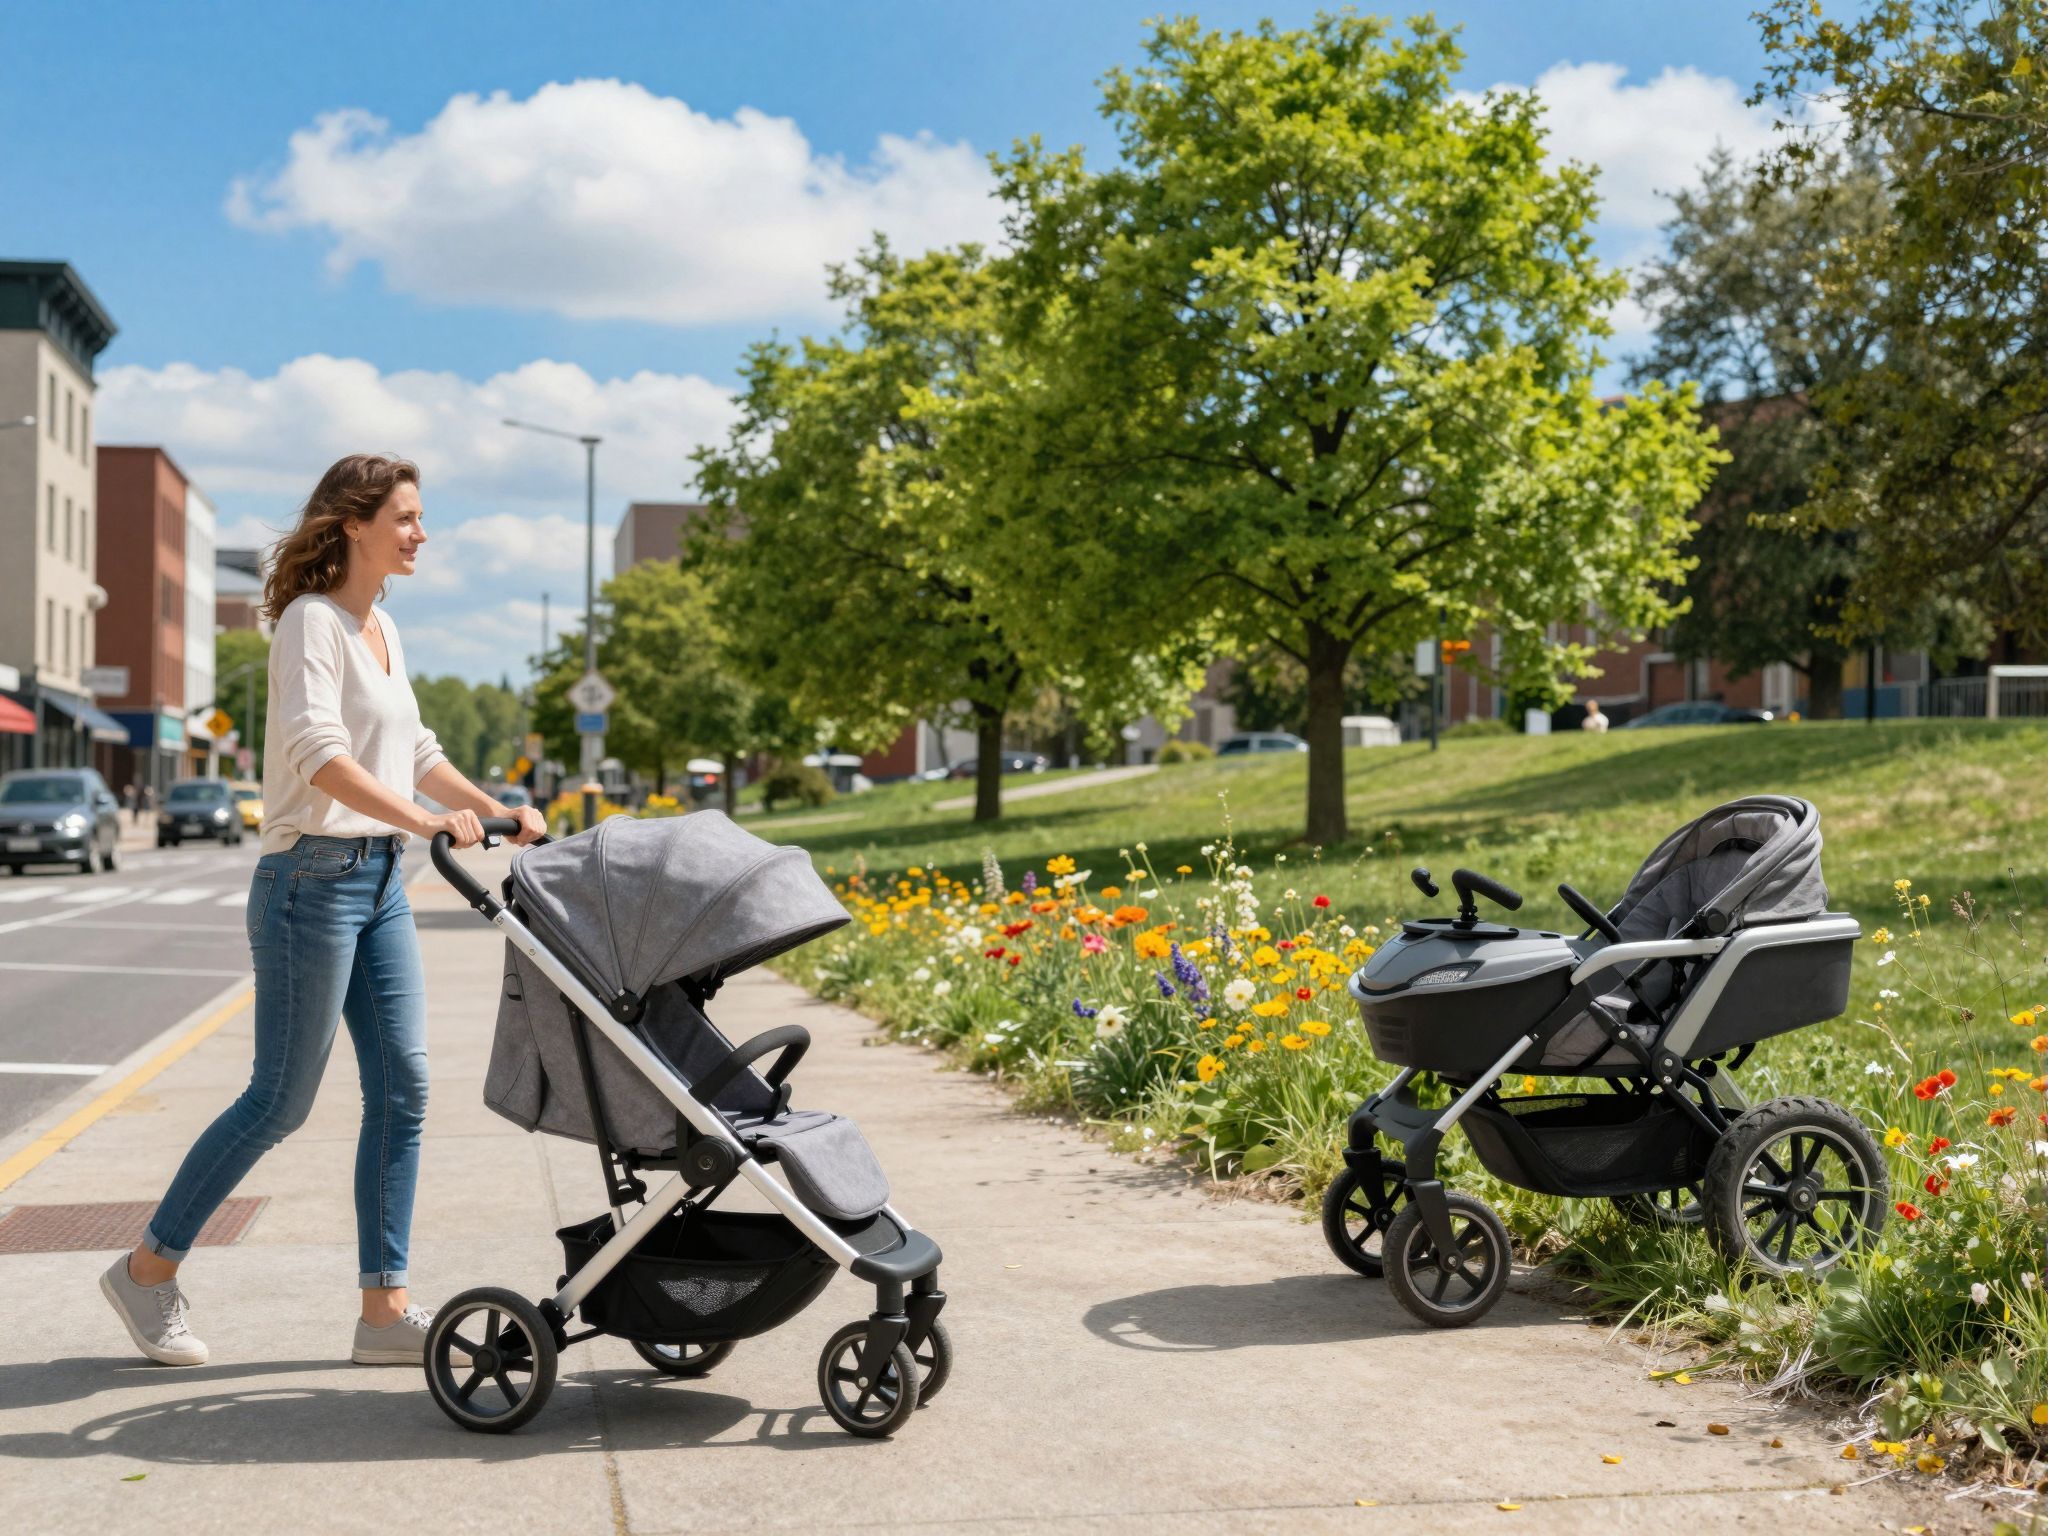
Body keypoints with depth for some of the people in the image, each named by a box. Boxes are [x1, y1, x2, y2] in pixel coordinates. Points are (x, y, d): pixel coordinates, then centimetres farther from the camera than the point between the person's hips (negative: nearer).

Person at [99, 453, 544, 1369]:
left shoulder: (383, 629, 14)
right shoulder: (312, 621, -12)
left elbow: (415, 755, 23)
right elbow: (319, 753, -26)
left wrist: (503, 814, 15)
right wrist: (427, 822, -35)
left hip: (380, 880, 8)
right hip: (314, 877, -8)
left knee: (402, 1089, 3)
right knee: (281, 1102, -1)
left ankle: (385, 1308, 8)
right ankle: (148, 1269, 16)